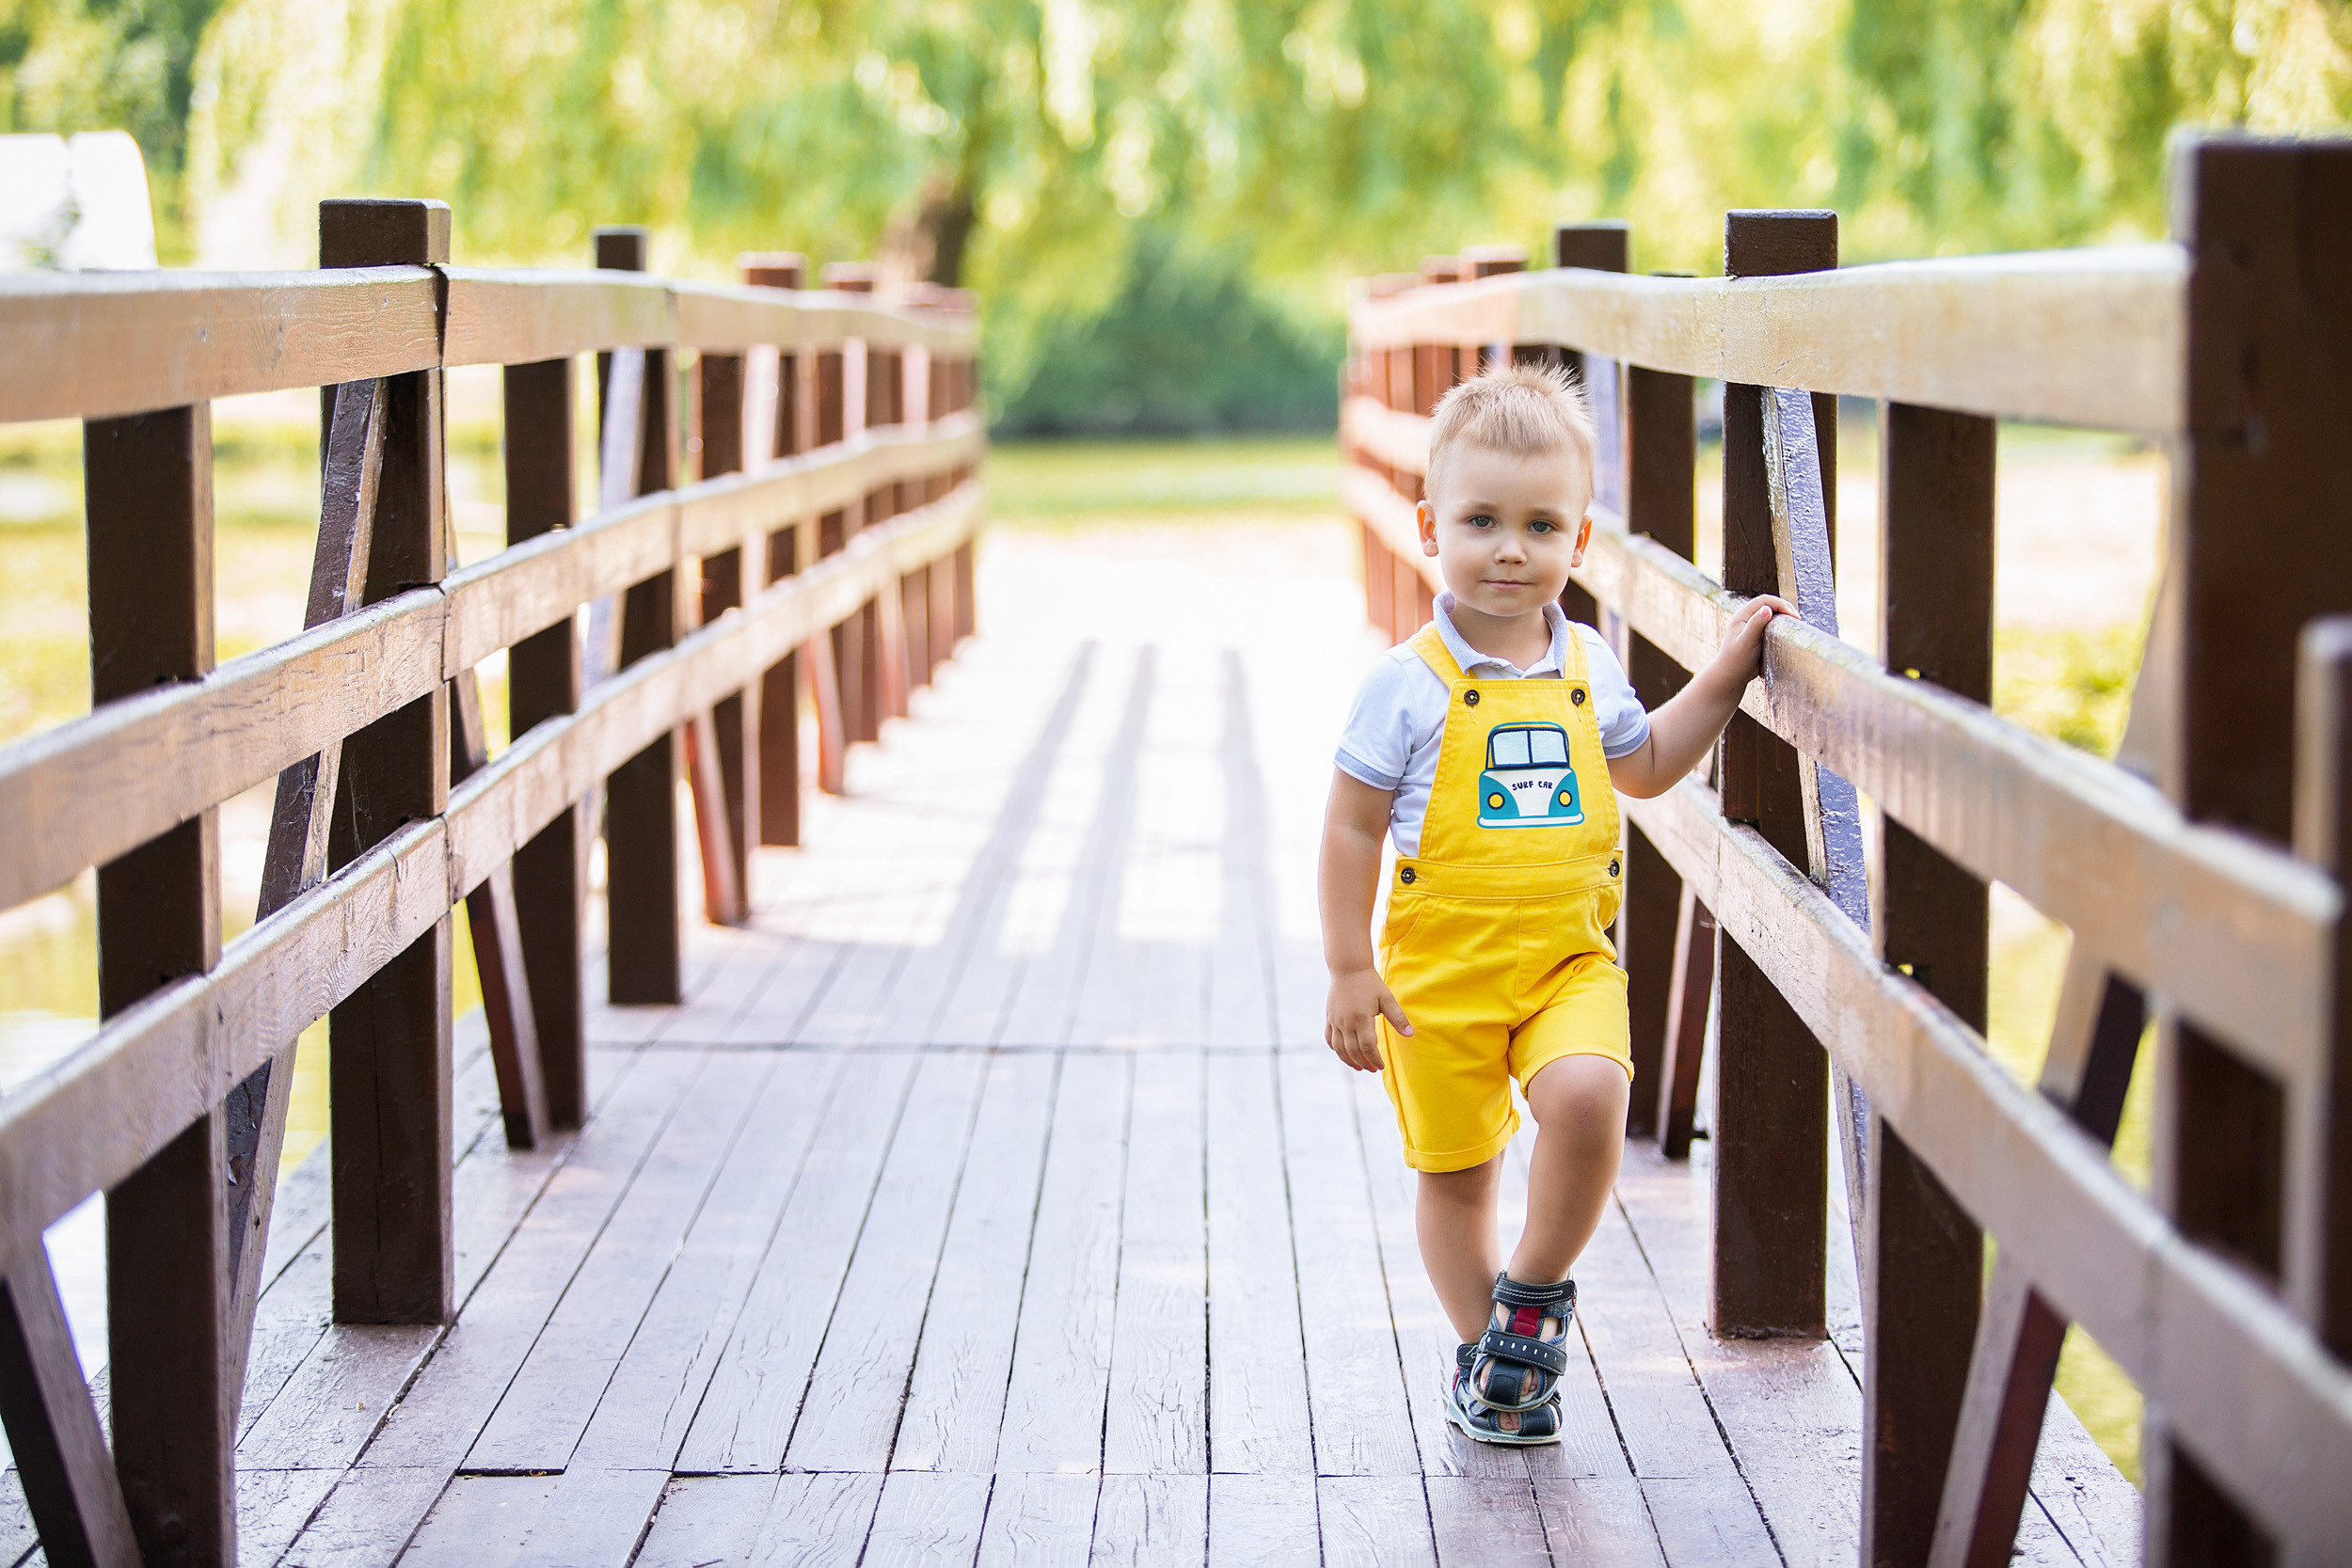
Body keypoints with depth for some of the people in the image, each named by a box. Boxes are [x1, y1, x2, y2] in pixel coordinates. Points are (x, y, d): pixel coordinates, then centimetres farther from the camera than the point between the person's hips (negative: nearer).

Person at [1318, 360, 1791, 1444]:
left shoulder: (1587, 668, 5)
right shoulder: (1409, 683, -9)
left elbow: (1642, 767, 24)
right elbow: (1352, 828, -5)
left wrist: (1726, 673, 16)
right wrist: (1350, 969, -8)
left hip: (1569, 959, 2)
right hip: (1441, 970, -2)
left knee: (1587, 1097, -23)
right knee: (1455, 1172, 7)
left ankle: (1537, 1290, 1)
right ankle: (1482, 1354, 28)